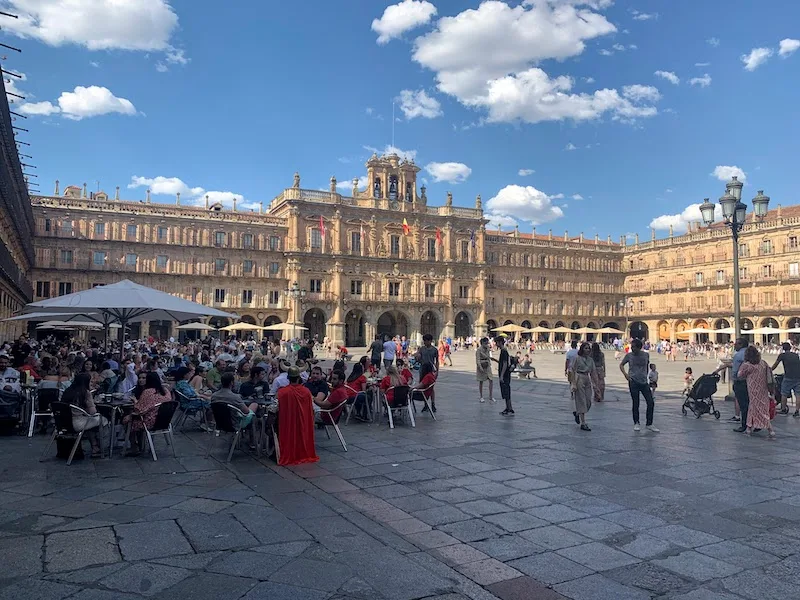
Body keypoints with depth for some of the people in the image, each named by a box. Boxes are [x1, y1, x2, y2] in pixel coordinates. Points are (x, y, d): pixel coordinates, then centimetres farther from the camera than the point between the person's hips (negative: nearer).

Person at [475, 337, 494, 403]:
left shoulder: (487, 349, 6)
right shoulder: (479, 350, -13)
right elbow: (478, 360, -17)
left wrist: (490, 364, 14)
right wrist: (480, 368, -26)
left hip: (487, 367, 6)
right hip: (481, 366, -6)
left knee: (491, 380, -2)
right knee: (481, 382, 5)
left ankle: (491, 396, 8)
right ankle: (481, 397, 15)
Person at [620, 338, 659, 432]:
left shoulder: (646, 355, 1)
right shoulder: (629, 355, -4)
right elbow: (621, 365, 6)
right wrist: (625, 374, -9)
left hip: (644, 382, 2)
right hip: (633, 382, -2)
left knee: (651, 403, -2)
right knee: (636, 403, 3)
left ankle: (649, 424, 11)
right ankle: (636, 423, 17)